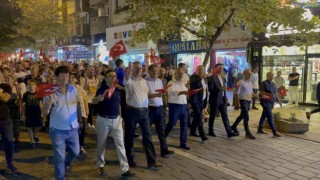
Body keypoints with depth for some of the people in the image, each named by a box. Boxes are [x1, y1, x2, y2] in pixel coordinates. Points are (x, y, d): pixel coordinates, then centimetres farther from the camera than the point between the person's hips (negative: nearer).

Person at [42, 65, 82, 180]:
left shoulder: (73, 89, -1)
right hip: (58, 131, -4)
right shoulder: (50, 92, -13)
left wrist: (80, 120, 15)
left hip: (73, 129, 4)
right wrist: (47, 104, -34)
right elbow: (44, 113, -14)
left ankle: (66, 164, 52)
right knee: (59, 158, 6)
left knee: (75, 152, 21)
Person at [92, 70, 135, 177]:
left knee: (120, 144, 1)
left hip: (116, 120, 3)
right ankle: (100, 165, 33)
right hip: (103, 120, -3)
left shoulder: (118, 90, 3)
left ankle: (125, 169, 5)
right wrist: (101, 97, -48)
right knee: (101, 144, 12)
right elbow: (93, 101, -28)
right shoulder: (102, 89, -11)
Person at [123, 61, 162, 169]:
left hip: (144, 111, 5)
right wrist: (130, 69, -49)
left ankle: (151, 161, 7)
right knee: (129, 136, 8)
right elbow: (125, 81, -32)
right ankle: (130, 159, 25)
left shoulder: (143, 80, 13)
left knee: (147, 136, 3)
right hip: (132, 111, -5)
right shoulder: (130, 80, -7)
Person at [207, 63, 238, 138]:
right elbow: (210, 89, -17)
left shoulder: (222, 78, 16)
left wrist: (226, 98, 14)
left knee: (225, 116, 3)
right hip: (215, 100, -7)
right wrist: (219, 89, -26)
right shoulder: (212, 78, -10)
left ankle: (229, 132, 3)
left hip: (222, 100, 7)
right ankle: (211, 131, 18)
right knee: (212, 116, 4)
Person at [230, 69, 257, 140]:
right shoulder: (241, 82, -12)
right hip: (243, 101, -9)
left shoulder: (250, 82, 13)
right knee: (246, 117, -9)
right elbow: (237, 92, -14)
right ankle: (247, 133, -2)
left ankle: (234, 126, 34)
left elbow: (251, 92, 23)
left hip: (249, 101, 9)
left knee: (242, 115, 18)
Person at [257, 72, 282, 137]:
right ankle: (274, 132, -8)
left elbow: (275, 94, 21)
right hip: (266, 102, -8)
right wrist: (269, 94, -29)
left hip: (271, 103, 8)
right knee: (270, 116, -10)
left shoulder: (273, 84, 16)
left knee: (264, 115, 15)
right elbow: (261, 92, -17)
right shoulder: (264, 83, -9)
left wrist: (279, 101, 16)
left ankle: (260, 129, 24)